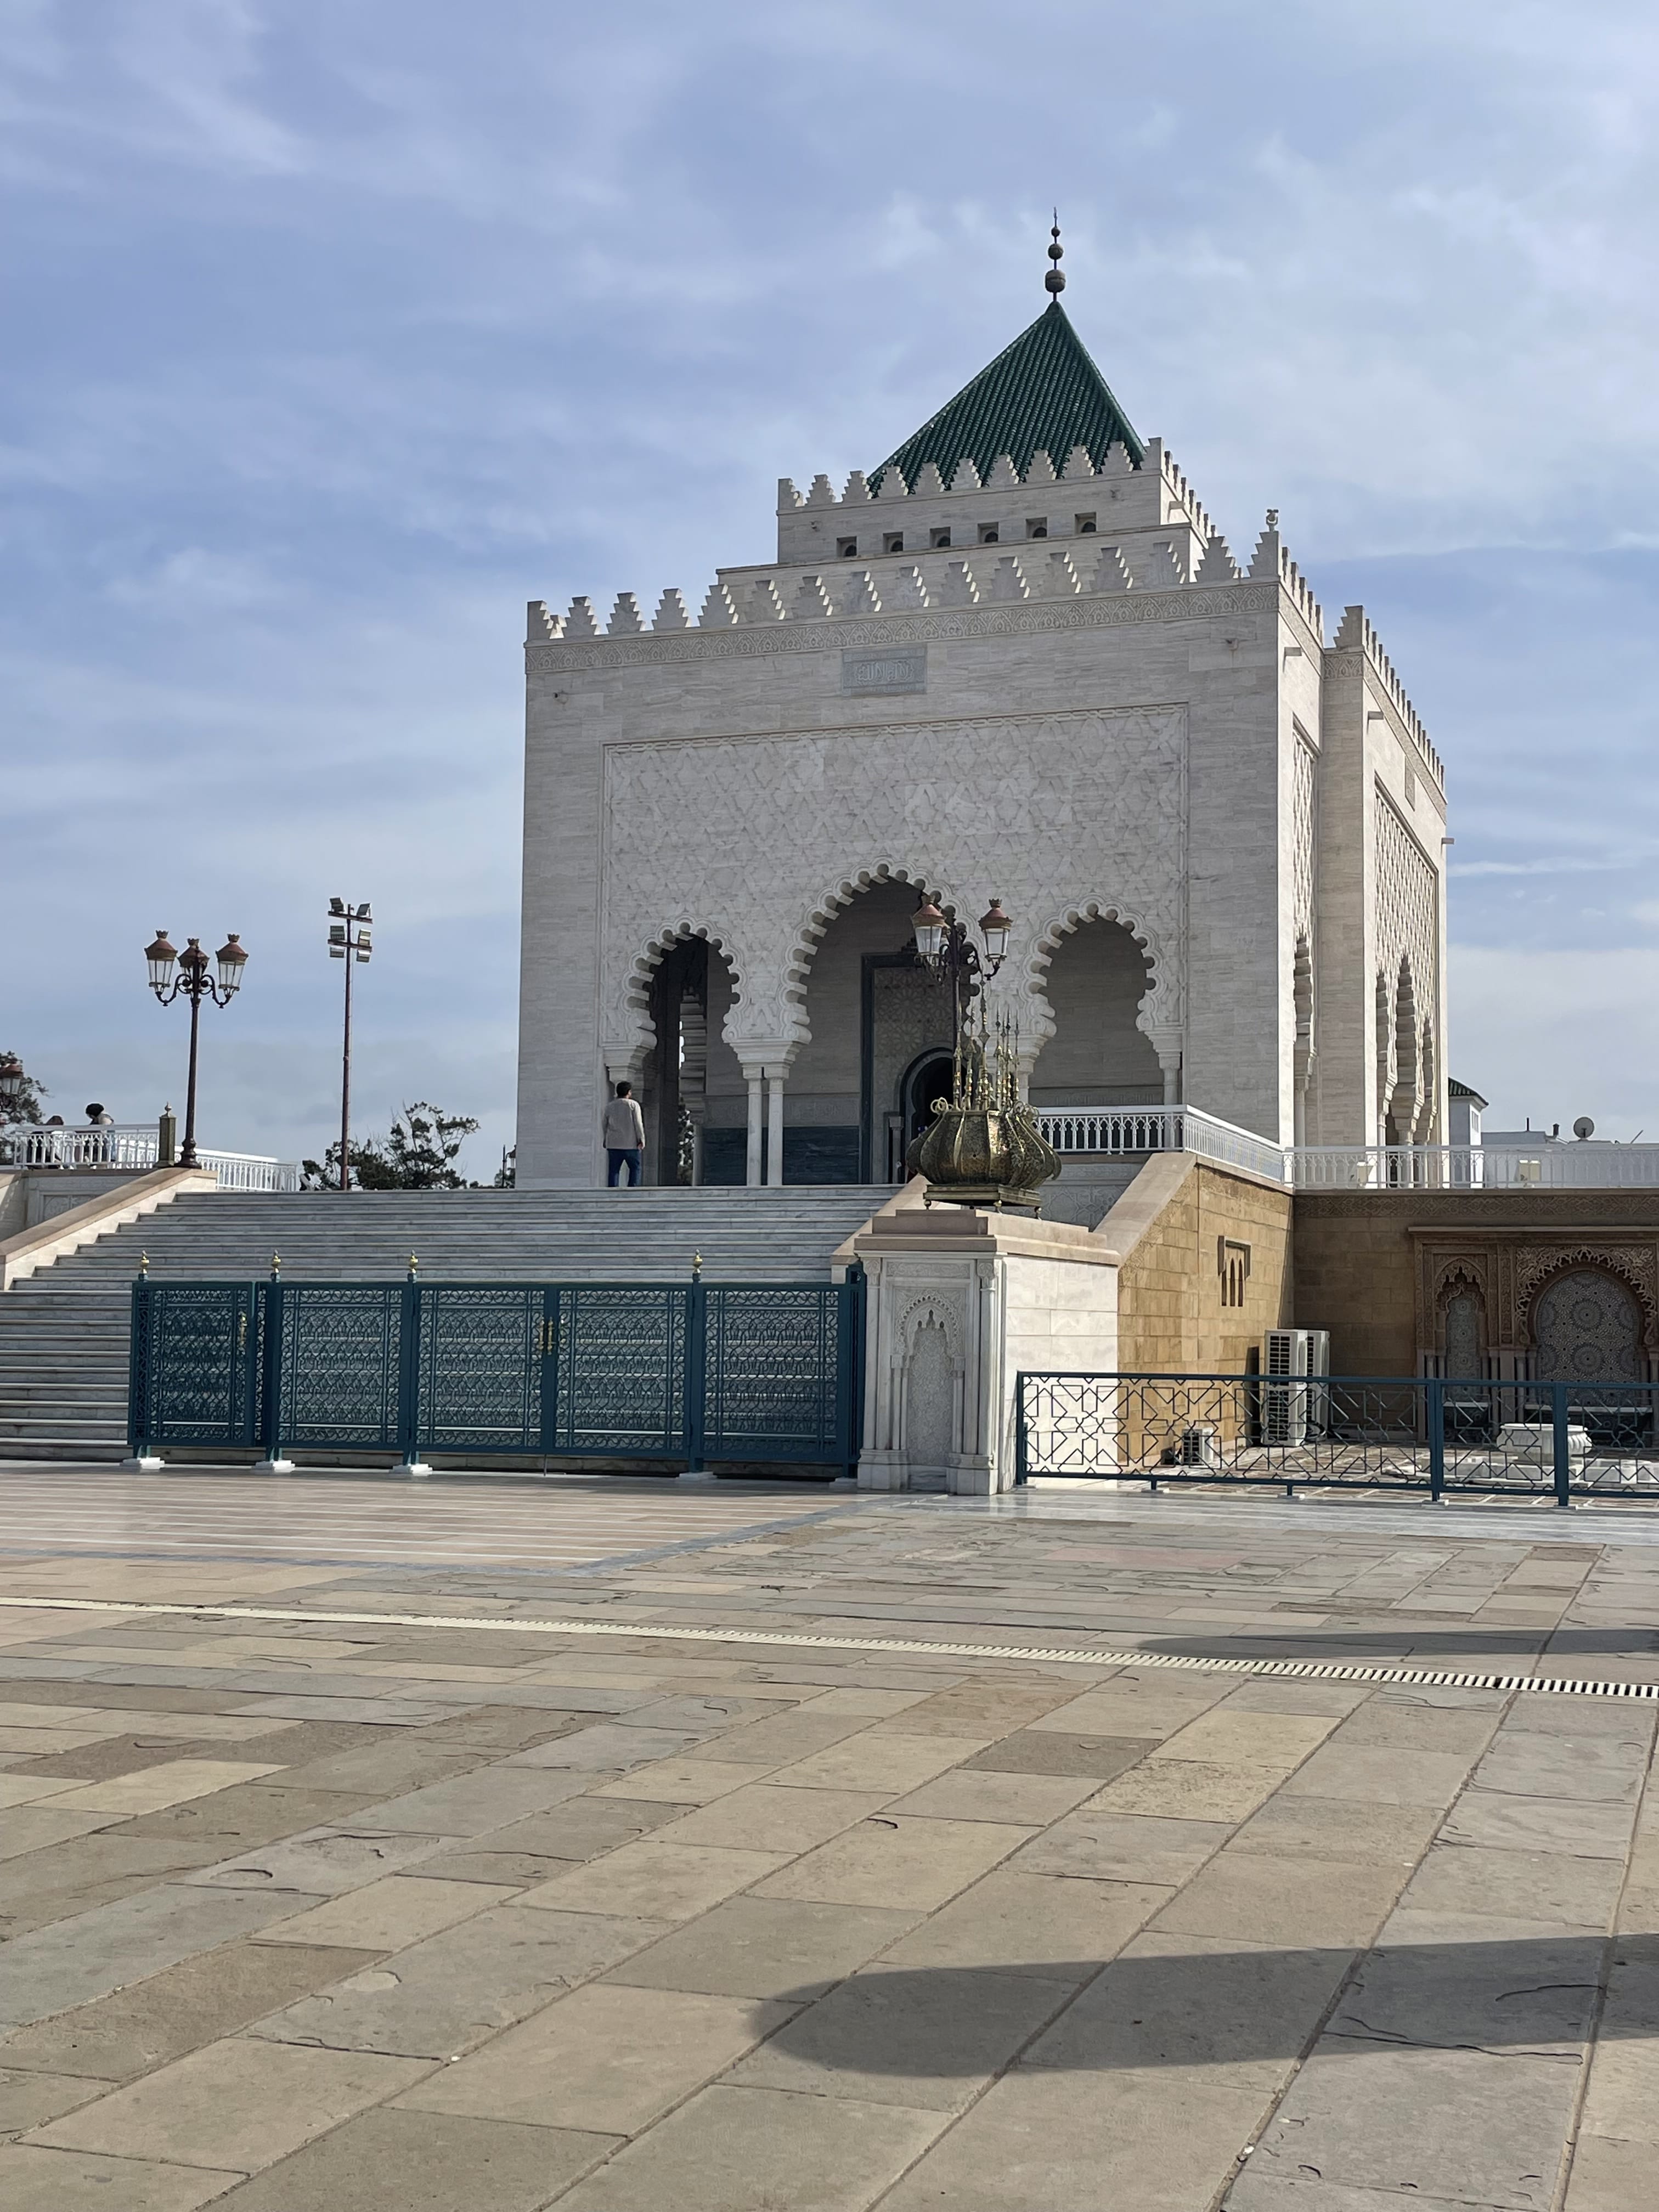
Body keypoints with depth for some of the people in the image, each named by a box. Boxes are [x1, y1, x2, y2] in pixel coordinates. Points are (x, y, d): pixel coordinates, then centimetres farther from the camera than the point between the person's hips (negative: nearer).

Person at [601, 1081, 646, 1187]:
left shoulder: (609, 1106, 10)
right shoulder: (633, 1105, -3)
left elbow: (605, 1125, 15)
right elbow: (638, 1124, -8)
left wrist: (605, 1140, 24)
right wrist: (641, 1139, -4)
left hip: (613, 1144, 4)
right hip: (631, 1144, -4)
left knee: (614, 1170, 4)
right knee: (636, 1168, 5)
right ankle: (631, 1190, -7)